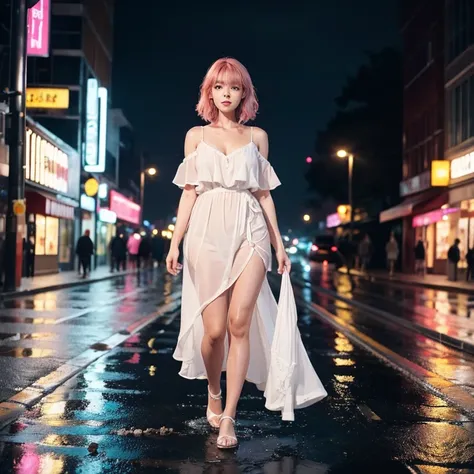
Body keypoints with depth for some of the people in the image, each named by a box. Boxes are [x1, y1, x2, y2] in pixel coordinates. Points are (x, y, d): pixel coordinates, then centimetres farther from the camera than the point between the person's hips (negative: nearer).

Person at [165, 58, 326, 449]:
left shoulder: (257, 136, 14)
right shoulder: (196, 135, 13)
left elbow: (264, 194, 13)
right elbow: (189, 193, 9)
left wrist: (279, 243, 9)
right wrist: (175, 243, 1)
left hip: (250, 231, 1)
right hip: (208, 231, 0)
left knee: (240, 323, -13)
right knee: (214, 328, -4)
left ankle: (228, 417, -4)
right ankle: (213, 396, 24)